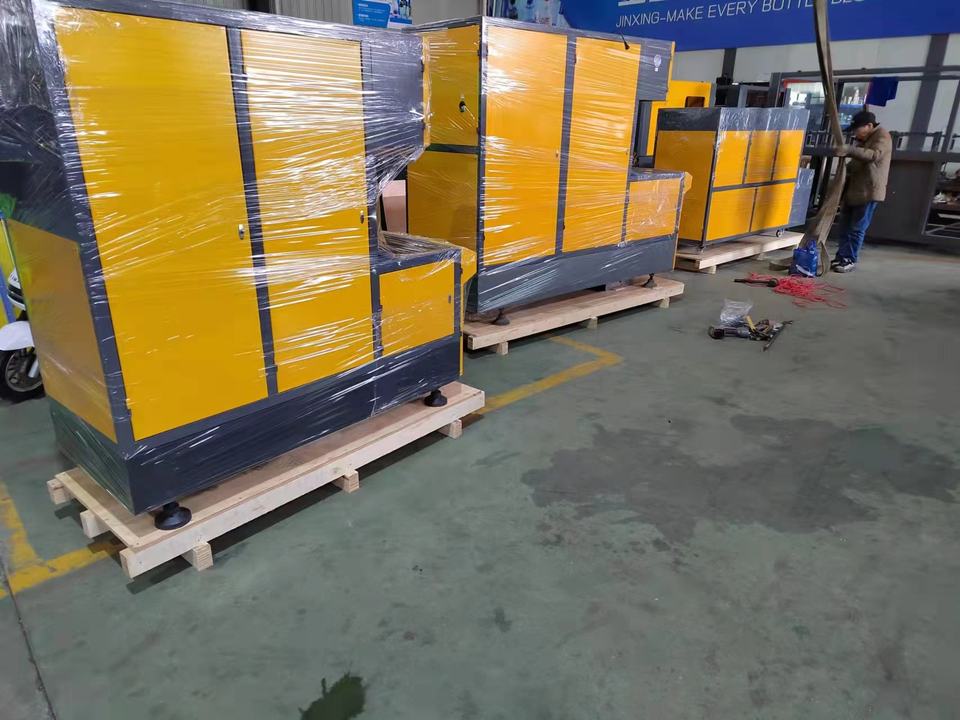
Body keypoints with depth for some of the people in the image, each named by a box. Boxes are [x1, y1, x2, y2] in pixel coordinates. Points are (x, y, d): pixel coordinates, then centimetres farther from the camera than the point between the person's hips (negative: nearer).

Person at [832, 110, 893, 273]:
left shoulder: (882, 137, -9)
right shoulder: (863, 139, 20)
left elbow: (875, 155, -29)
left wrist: (850, 150, -38)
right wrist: (845, 169, 14)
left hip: (869, 191, -9)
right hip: (854, 189, 9)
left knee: (857, 228, -7)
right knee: (846, 226, 9)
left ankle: (850, 260, -3)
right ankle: (841, 257, 14)